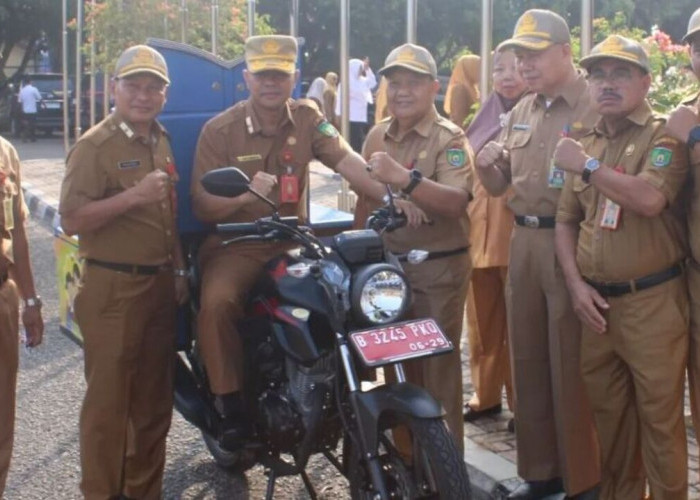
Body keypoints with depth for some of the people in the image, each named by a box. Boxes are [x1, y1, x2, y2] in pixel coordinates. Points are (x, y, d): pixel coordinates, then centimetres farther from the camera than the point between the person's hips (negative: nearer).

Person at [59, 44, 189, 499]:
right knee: (108, 402, -3)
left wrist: (179, 269, 14)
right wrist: (133, 195, -30)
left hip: (160, 284, 8)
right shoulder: (94, 146, -12)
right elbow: (72, 220, -21)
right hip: (113, 289, -8)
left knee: (154, 400, 15)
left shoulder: (161, 142, 12)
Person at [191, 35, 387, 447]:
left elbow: (346, 160, -12)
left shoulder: (306, 117, 4)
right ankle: (231, 405, -16)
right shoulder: (220, 131, -4)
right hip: (235, 245, -3)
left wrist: (389, 197, -28)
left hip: (292, 242, 3)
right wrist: (247, 193, -28)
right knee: (217, 303, -31)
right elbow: (202, 206, -9)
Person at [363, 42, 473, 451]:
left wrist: (405, 178, -41)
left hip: (438, 268, -7)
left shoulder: (449, 139, -11)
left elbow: (457, 202, -27)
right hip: (389, 264, 7)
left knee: (438, 368, -4)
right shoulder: (378, 137, 9)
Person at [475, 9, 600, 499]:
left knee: (570, 366, -2)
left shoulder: (596, 106, -9)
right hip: (523, 242, 7)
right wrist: (486, 166, -3)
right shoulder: (520, 112, 15)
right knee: (528, 359, 13)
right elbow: (500, 187, 18)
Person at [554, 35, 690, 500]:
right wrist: (577, 284, 2)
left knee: (659, 417, -3)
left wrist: (587, 166, -13)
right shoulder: (585, 144, 16)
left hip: (651, 302, -6)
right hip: (597, 303, 6)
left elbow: (650, 199, -23)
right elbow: (566, 220, 16)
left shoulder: (664, 136, -4)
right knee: (609, 412, 15)